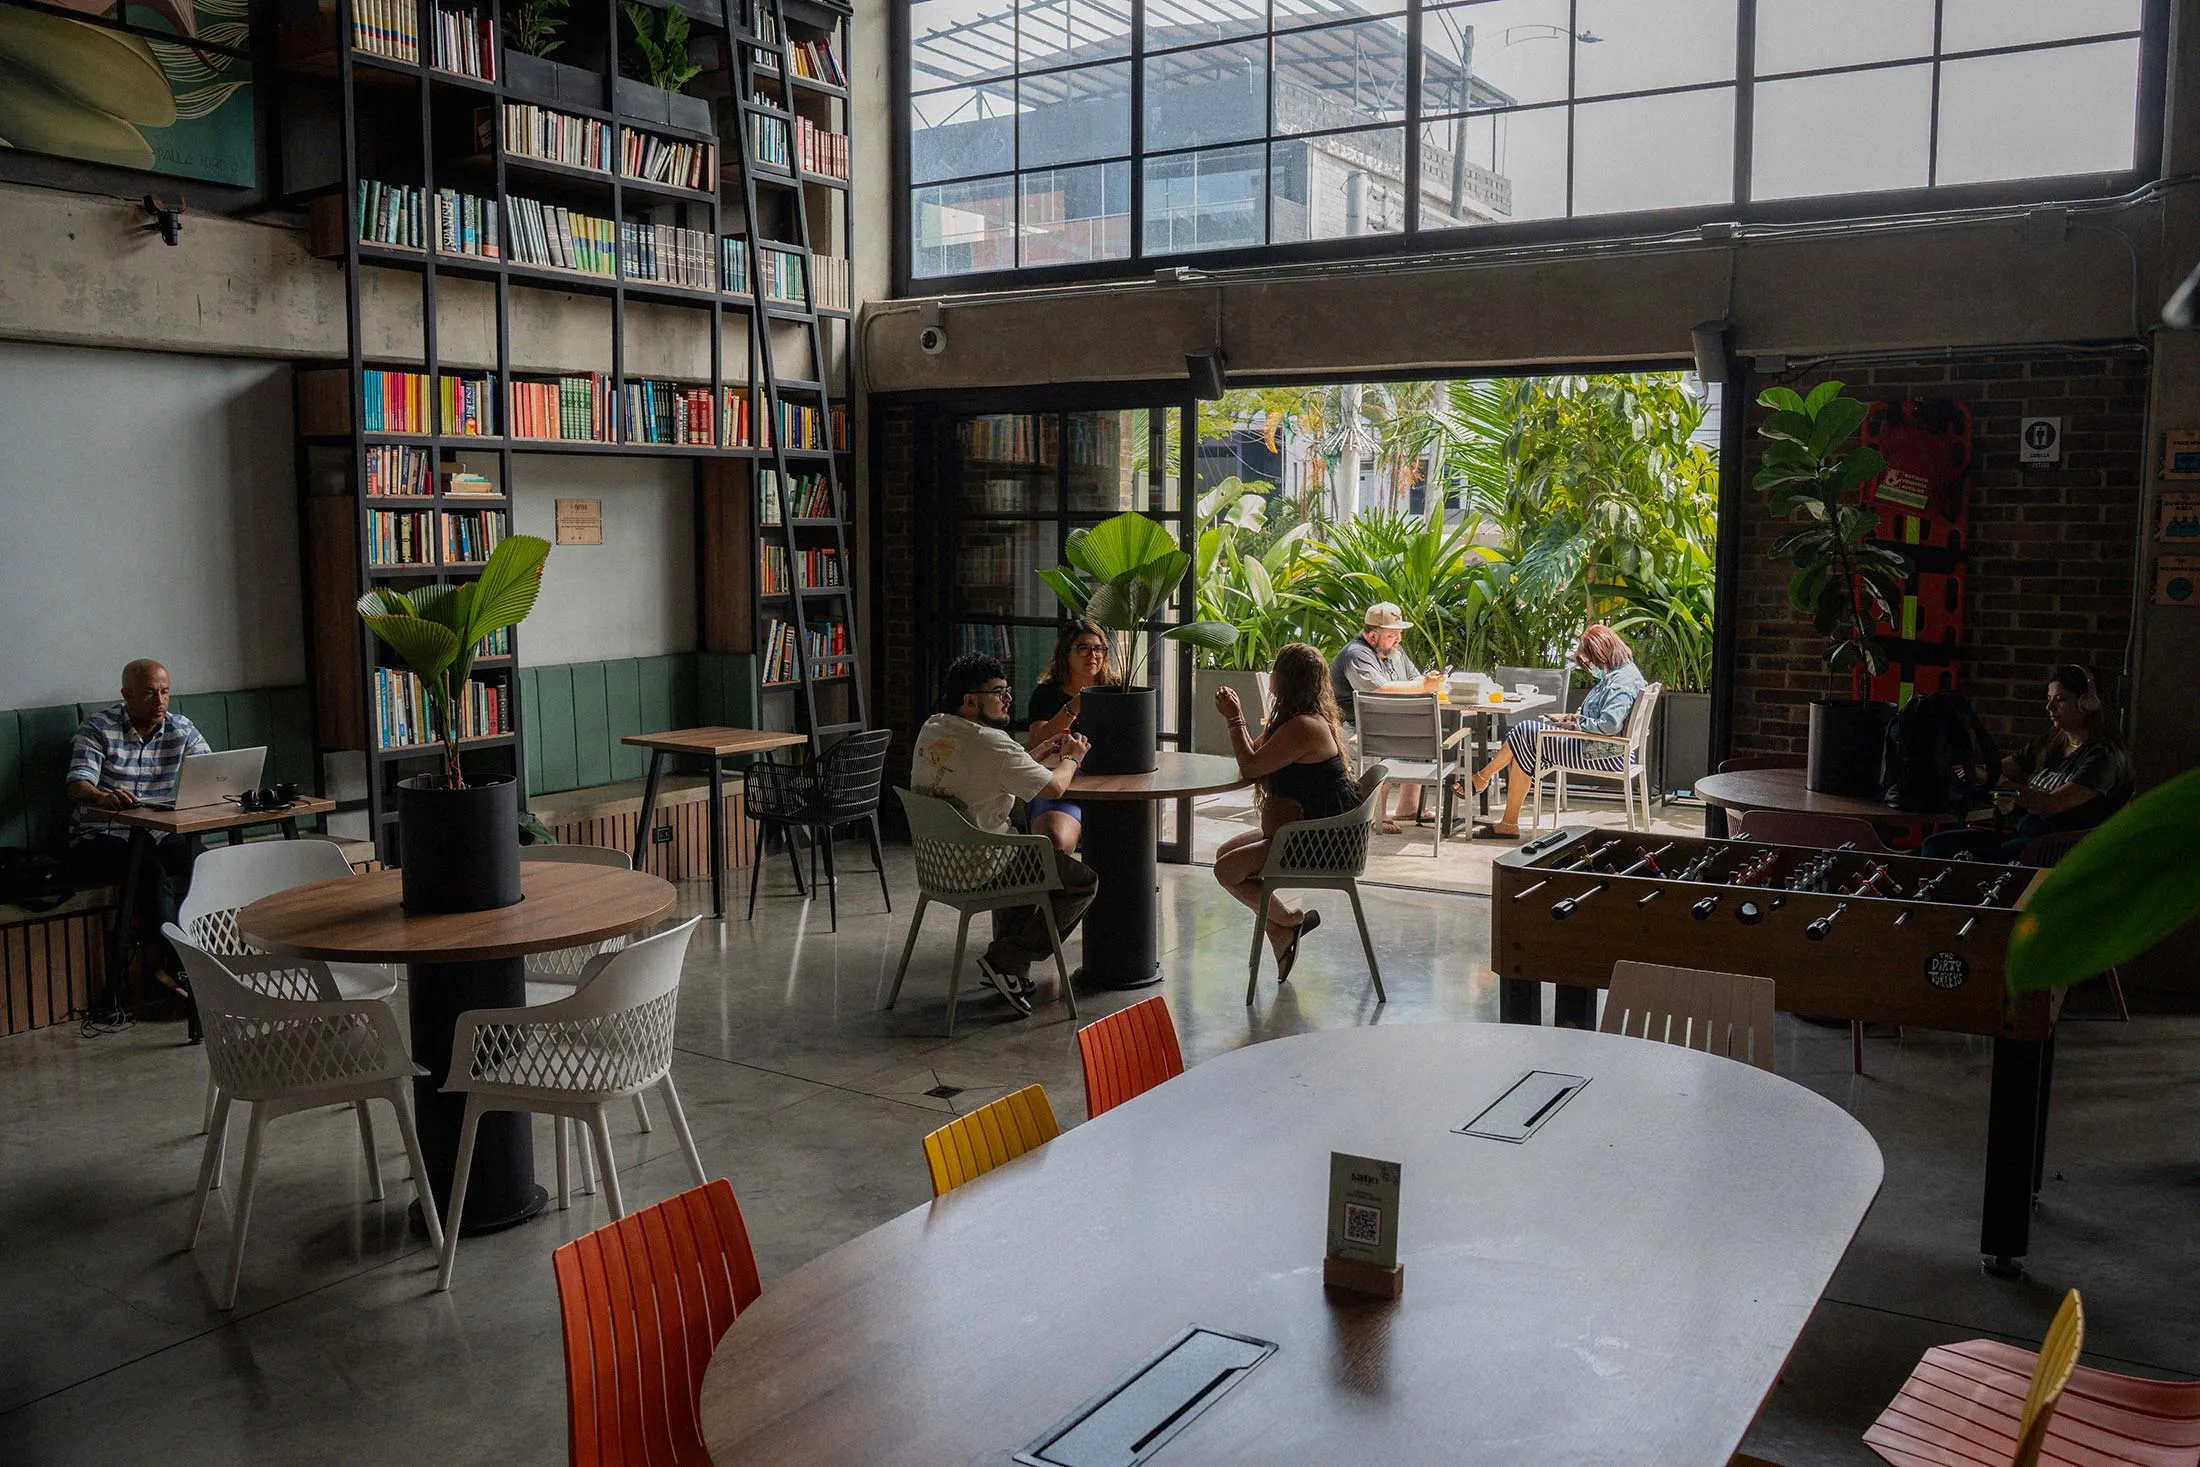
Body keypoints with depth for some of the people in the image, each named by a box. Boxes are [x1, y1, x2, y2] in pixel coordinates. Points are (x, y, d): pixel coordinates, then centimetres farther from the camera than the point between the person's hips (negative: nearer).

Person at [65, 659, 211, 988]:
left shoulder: (182, 730, 8)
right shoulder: (98, 729, -3)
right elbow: (78, 785, -16)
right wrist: (105, 797, -41)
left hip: (158, 836, 4)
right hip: (100, 840, -3)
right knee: (149, 868, -35)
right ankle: (177, 963, -36)